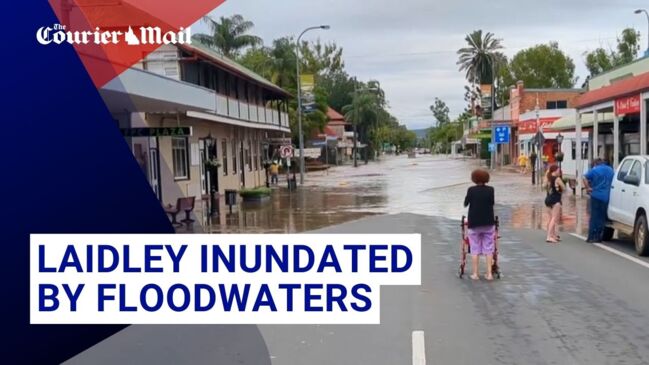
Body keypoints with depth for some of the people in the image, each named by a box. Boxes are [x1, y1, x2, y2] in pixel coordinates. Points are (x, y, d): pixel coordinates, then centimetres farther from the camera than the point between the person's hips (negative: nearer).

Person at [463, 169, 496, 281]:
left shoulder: (471, 190, -8)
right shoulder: (490, 190, -5)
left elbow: (465, 203, 1)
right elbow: (492, 203, 4)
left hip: (474, 223, -1)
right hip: (488, 222, 1)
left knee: (475, 248, 7)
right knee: (488, 248, 8)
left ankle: (475, 274, 6)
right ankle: (489, 273, 6)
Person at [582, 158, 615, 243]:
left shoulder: (594, 170, -3)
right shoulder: (611, 170, 12)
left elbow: (585, 178, -14)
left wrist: (588, 188, -7)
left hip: (596, 196, -4)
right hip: (606, 197, 4)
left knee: (594, 216, 0)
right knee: (602, 217, 8)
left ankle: (591, 237, -1)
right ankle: (599, 236, 10)